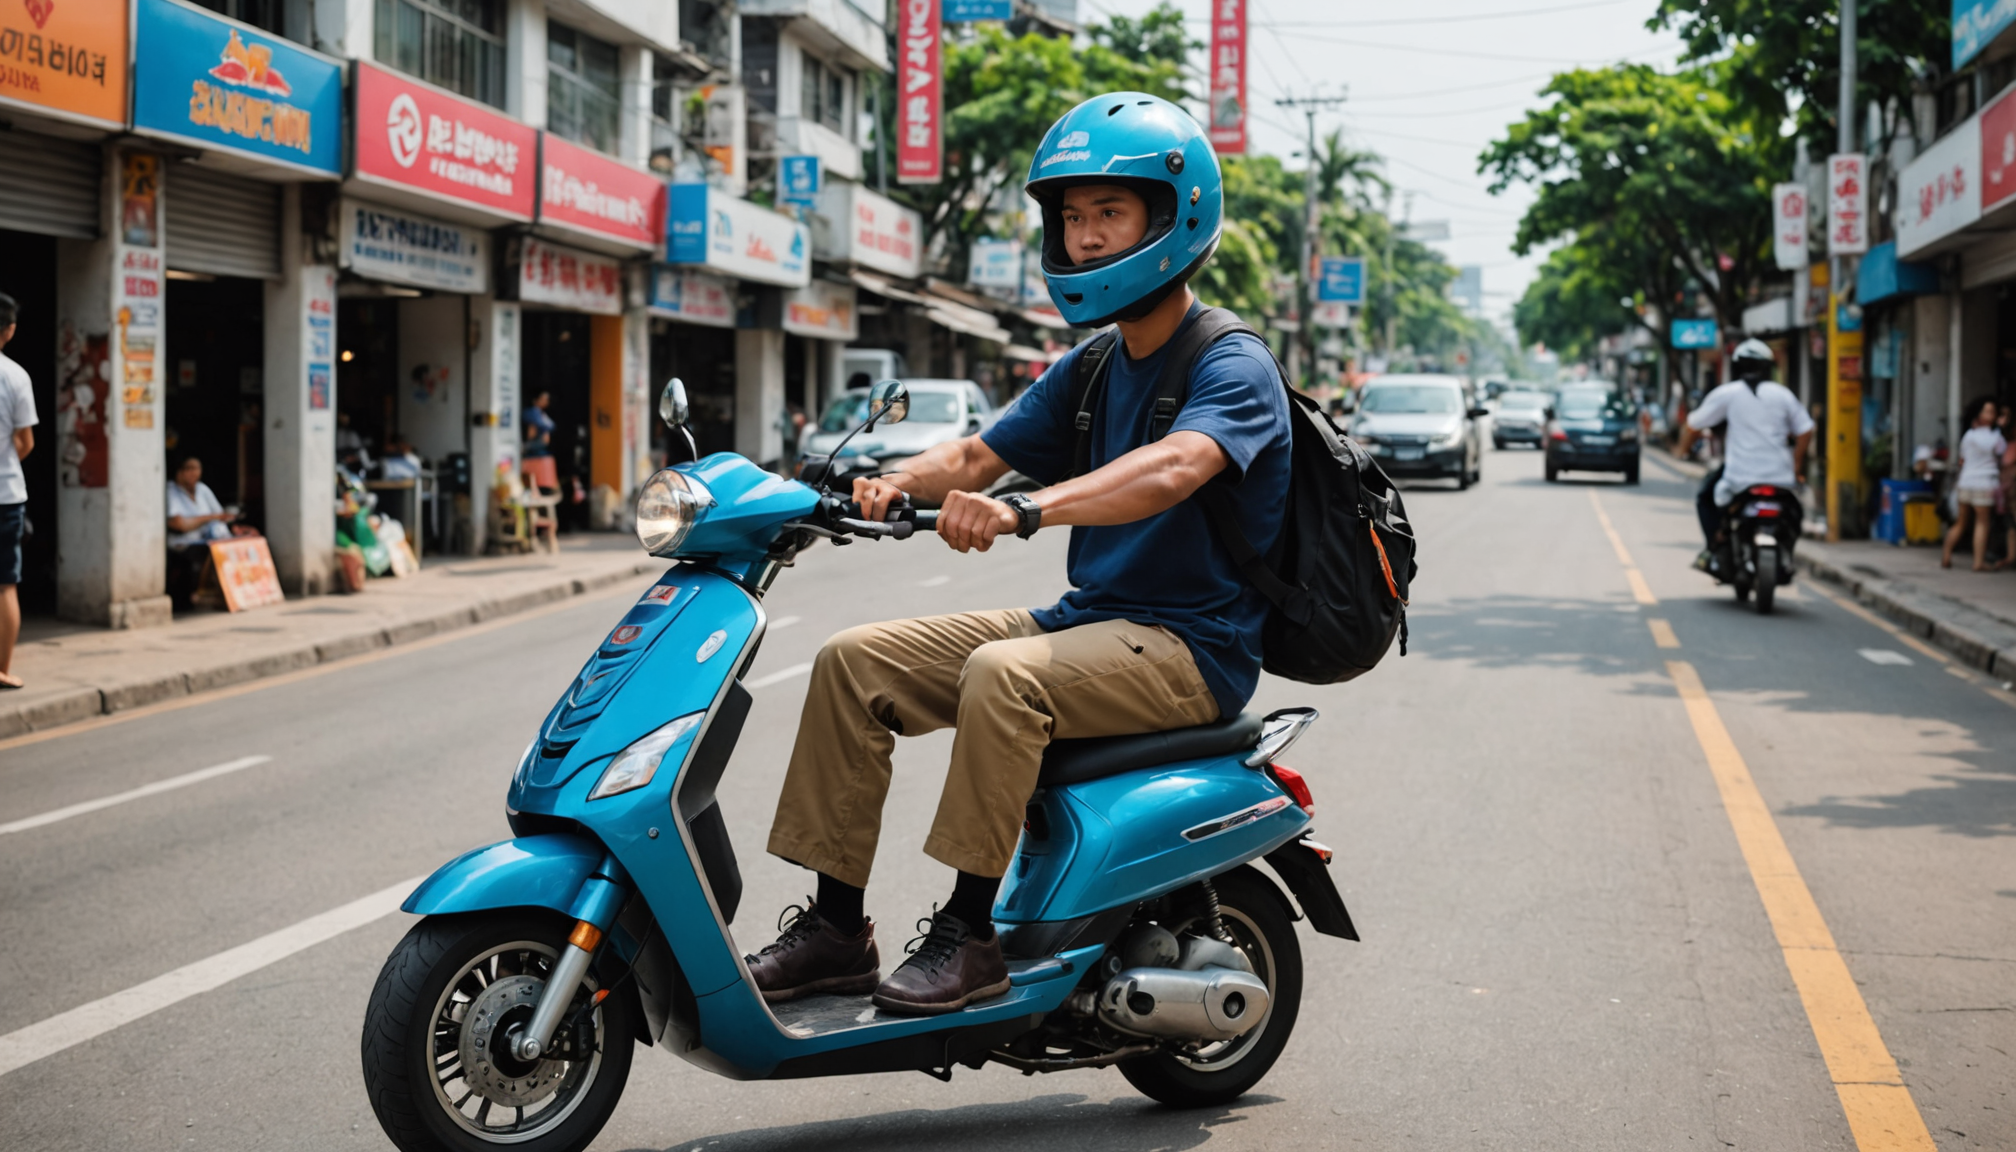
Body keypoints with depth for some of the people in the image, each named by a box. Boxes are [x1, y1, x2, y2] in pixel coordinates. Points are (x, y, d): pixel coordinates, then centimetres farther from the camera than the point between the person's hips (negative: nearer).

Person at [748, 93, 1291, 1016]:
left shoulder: (1232, 366, -12)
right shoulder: (1088, 369, 15)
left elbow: (1173, 468, -32)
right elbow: (980, 456, 10)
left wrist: (1025, 510, -46)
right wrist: (896, 482, -13)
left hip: (1190, 647, -8)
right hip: (1085, 619, 9)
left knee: (1003, 676, -35)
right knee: (853, 662, -1)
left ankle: (971, 932, -25)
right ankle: (835, 927, -1)